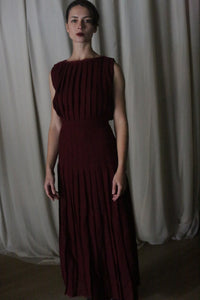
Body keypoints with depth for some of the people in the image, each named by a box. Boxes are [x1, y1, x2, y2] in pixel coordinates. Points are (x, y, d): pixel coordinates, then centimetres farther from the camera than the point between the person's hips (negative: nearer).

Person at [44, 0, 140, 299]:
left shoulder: (110, 68, -3)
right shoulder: (57, 71, 6)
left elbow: (121, 120, -6)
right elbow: (55, 124, 6)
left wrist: (120, 168, -12)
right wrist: (49, 169, 1)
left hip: (103, 159, -3)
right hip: (70, 162, 3)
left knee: (113, 229, 8)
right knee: (79, 230, 15)